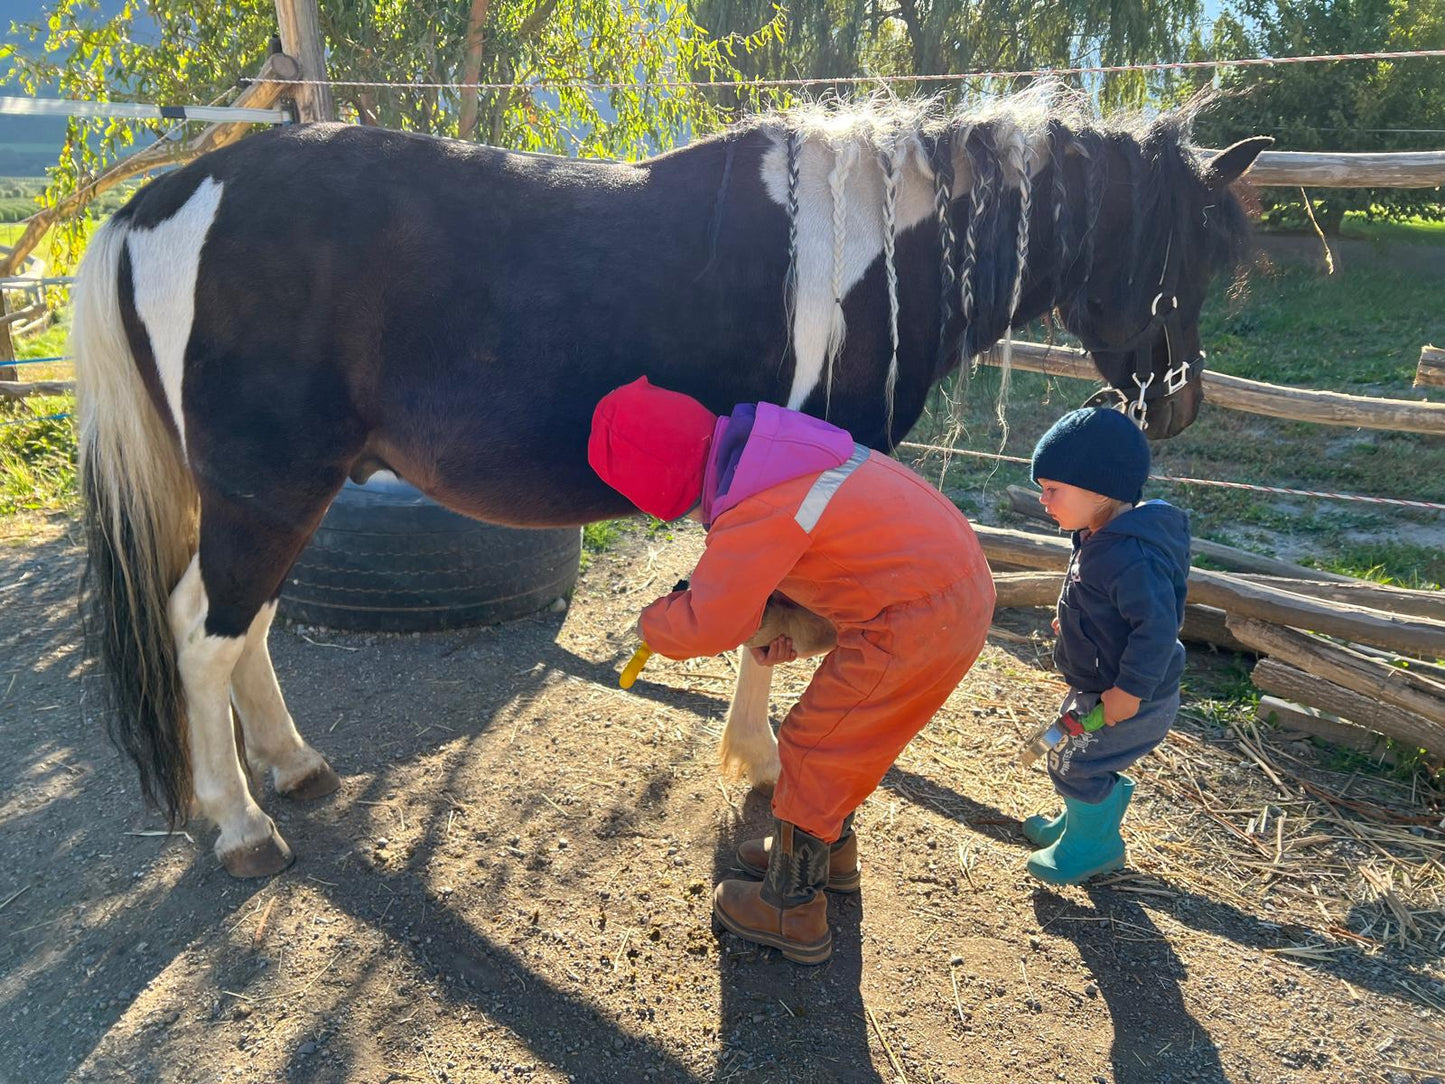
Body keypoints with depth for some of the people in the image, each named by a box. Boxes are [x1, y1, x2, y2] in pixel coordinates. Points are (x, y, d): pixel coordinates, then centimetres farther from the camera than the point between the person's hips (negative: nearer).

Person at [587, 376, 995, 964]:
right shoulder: (758, 445, 5)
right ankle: (832, 849, 45)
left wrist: (652, 622, 8)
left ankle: (792, 910, 20)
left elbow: (706, 626, -13)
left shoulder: (752, 512, -24)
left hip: (916, 621, -10)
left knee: (814, 745, 4)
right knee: (843, 731, 24)